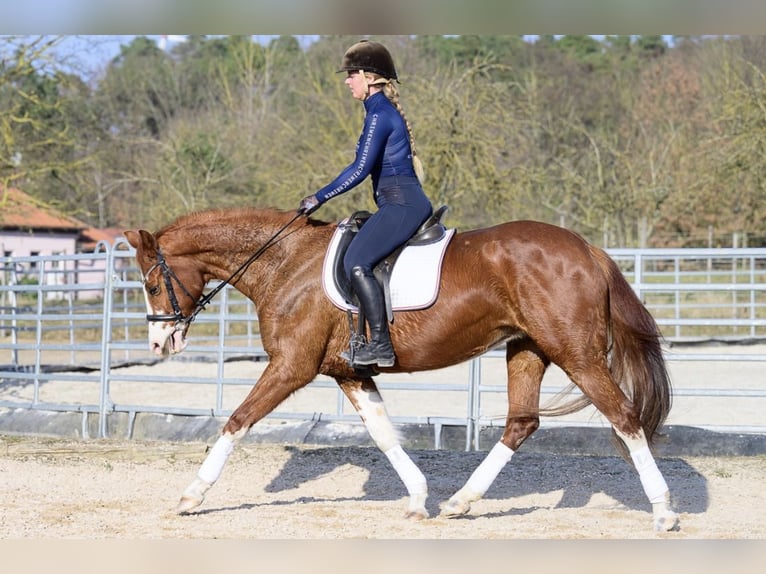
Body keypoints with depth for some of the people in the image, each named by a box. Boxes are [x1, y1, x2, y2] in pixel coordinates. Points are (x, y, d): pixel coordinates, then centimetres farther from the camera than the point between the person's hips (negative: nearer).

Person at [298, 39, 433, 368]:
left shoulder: (379, 114, -11)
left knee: (356, 262, -22)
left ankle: (381, 344, -23)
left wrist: (320, 198, -10)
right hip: (406, 204, 11)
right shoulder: (385, 110, 19)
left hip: (401, 204, -11)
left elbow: (360, 169, -16)